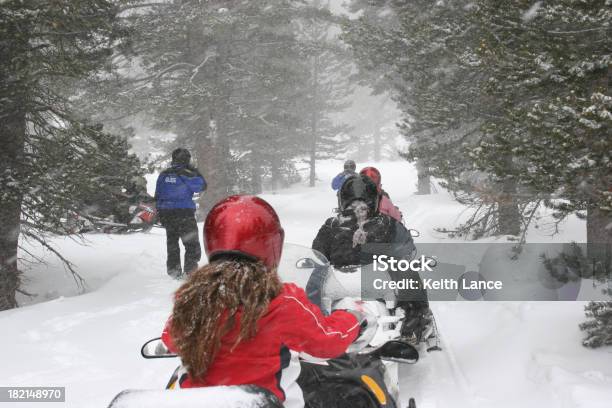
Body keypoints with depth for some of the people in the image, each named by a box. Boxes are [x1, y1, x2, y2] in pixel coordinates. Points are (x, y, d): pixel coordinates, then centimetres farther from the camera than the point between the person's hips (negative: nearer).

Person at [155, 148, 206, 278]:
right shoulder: (187, 174, -11)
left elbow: (158, 196, 10)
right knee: (192, 244, 1)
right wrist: (196, 172, 10)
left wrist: (160, 214, 17)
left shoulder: (163, 175, 7)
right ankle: (190, 271, -5)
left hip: (166, 213, 6)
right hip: (184, 213, -6)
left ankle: (173, 270, 18)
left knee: (172, 243, 16)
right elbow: (202, 186, 0)